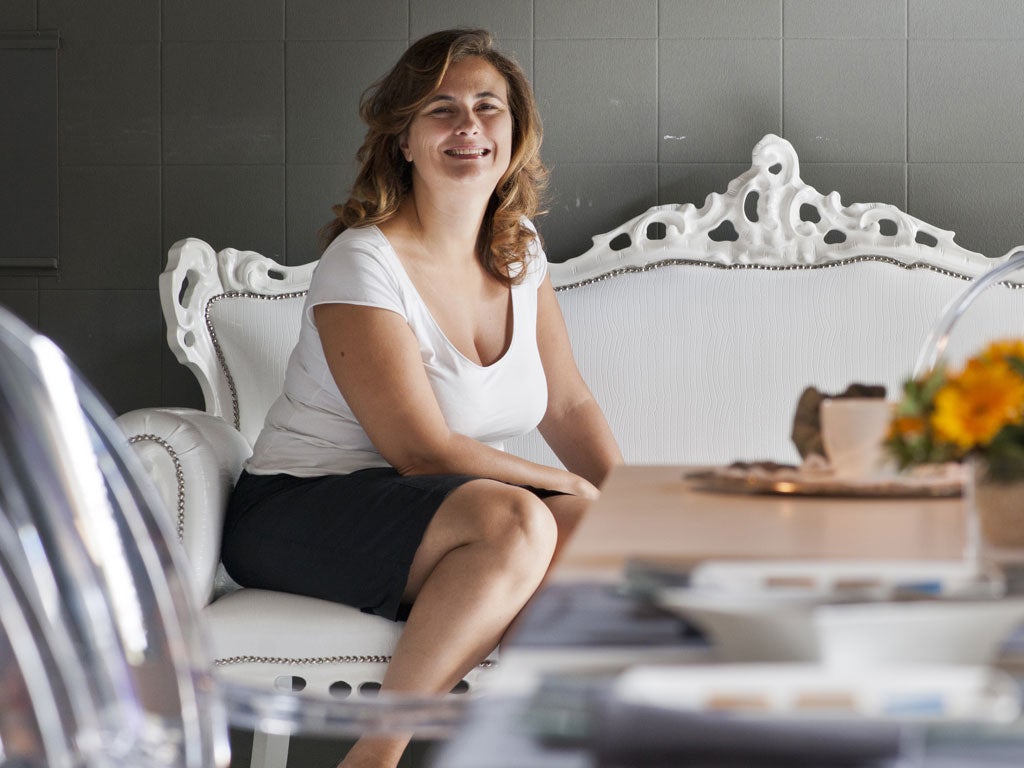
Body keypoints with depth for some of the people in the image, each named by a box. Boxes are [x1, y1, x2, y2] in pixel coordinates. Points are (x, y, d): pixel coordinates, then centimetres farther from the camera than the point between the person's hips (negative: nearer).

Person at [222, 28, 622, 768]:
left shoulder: (517, 249, 8)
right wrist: (573, 488, -13)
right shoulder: (364, 263, -15)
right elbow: (422, 451, -19)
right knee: (516, 521, -34)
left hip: (444, 512, 7)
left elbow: (569, 405, 11)